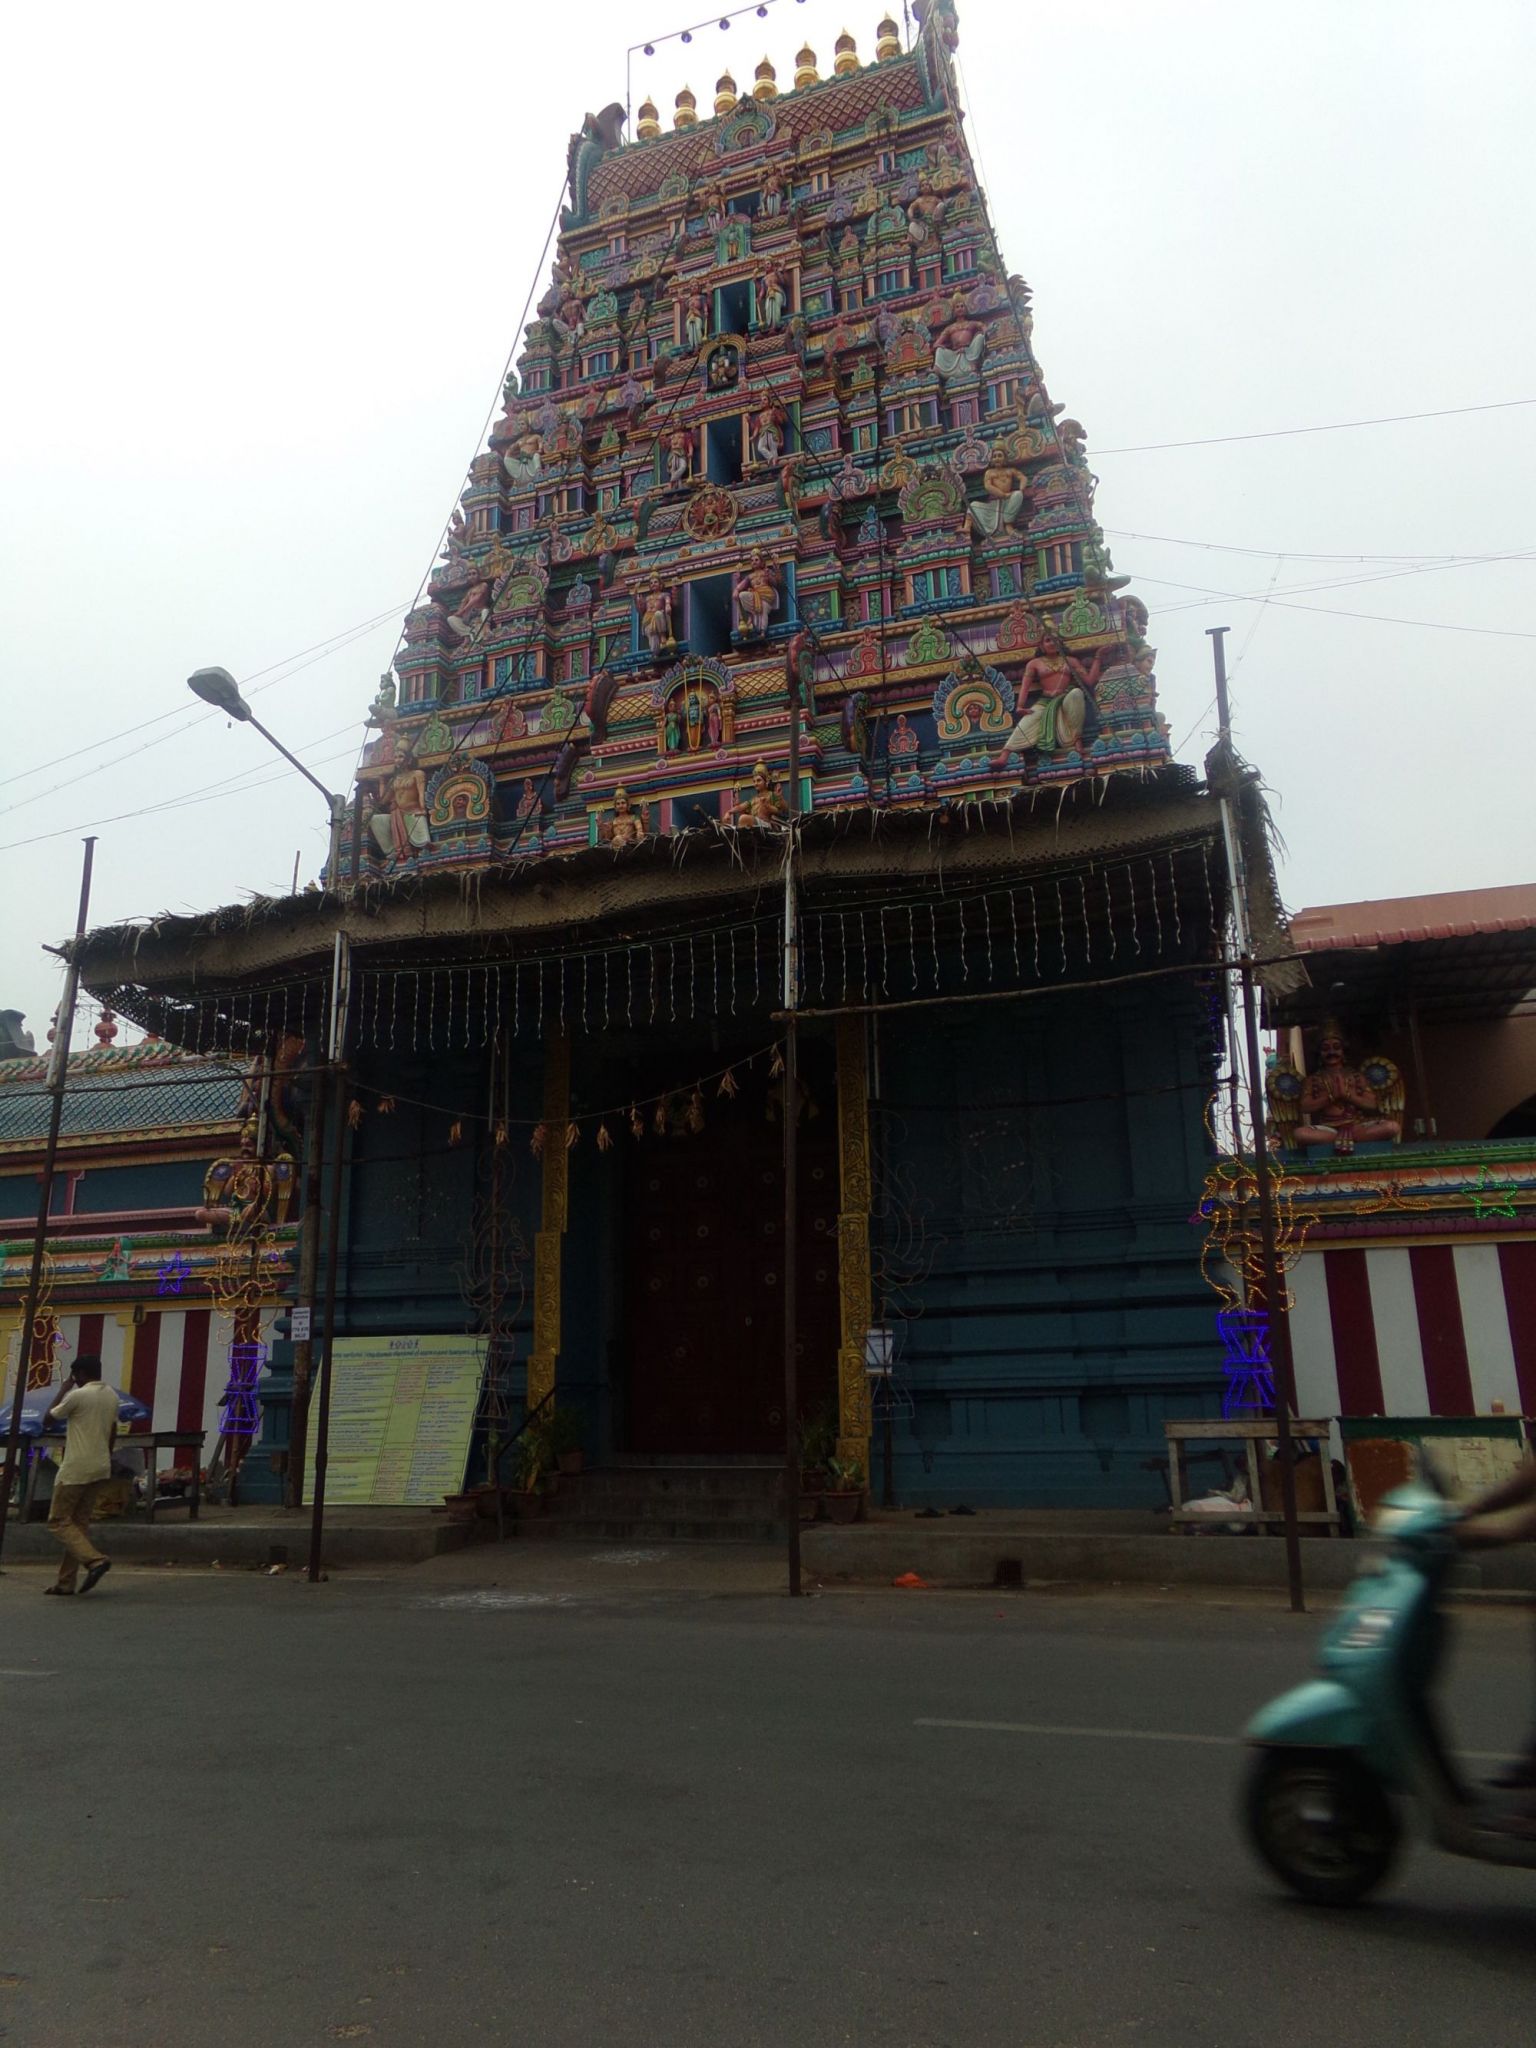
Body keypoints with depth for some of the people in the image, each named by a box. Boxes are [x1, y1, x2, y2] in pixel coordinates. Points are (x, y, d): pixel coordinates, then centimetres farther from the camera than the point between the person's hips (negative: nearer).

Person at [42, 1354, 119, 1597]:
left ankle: (95, 1559, -18)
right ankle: (66, 1581, 11)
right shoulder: (112, 1395, 9)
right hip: (101, 1468, 7)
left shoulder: (77, 1396, -13)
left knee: (59, 1520, 0)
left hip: (76, 1468, -7)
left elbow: (47, 1418, 0)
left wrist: (63, 1389, 7)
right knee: (79, 1521, 11)